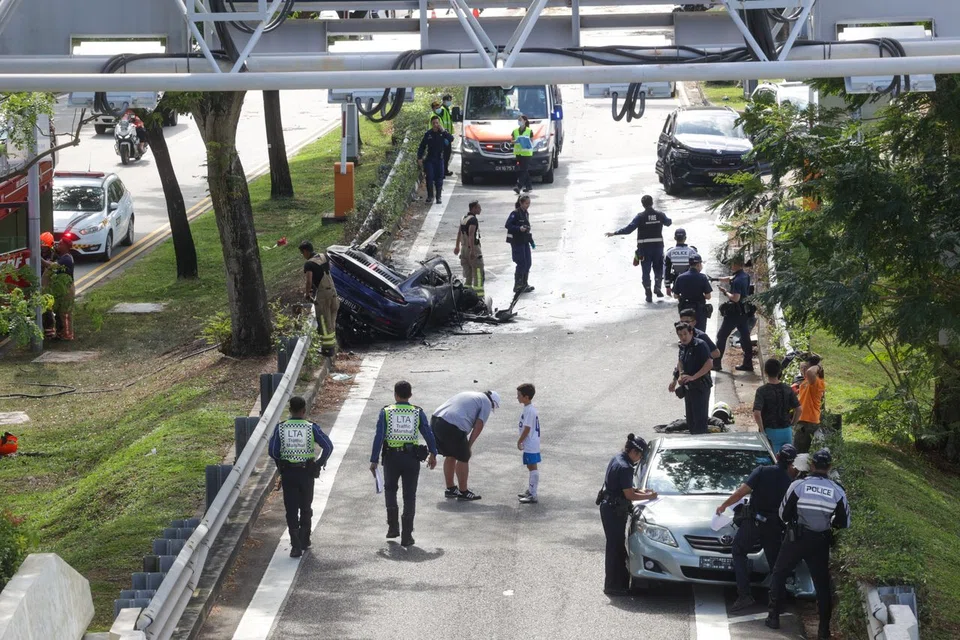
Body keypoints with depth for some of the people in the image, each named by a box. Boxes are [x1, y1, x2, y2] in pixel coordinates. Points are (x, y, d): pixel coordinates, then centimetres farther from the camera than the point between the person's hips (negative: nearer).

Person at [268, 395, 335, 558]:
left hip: (287, 473, 0)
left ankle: (296, 545, -7)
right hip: (307, 472, 0)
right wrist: (320, 463, 3)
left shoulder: (280, 428, -5)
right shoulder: (311, 427, -7)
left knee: (291, 510, 3)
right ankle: (304, 540, 27)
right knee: (305, 508, 18)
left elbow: (273, 451, -6)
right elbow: (328, 446, -11)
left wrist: (281, 466, 11)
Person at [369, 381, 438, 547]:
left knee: (390, 489, 23)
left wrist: (374, 460, -3)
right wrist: (433, 454, 19)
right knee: (409, 496, 6)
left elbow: (378, 437, -8)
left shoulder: (386, 412, -4)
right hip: (412, 458, 0)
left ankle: (393, 526, 13)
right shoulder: (418, 412, -2)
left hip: (391, 458, 0)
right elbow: (429, 435, 3)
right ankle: (407, 536, 2)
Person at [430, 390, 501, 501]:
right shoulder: (486, 403, 8)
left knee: (450, 456, 24)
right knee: (463, 459, 9)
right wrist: (469, 446, 6)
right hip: (452, 428, -8)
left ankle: (450, 489, 35)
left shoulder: (469, 395, 31)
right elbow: (478, 426, -1)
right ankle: (463, 492, 18)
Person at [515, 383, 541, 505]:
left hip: (530, 445, -10)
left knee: (532, 467, -8)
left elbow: (527, 429, -21)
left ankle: (533, 496, -7)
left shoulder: (529, 411, -20)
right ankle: (530, 491, 30)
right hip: (531, 445, 10)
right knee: (531, 467, 18)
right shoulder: (529, 409, 11)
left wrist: (519, 441, -12)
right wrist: (522, 441, 20)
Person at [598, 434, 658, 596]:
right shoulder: (624, 467, -22)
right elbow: (629, 494, -20)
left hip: (608, 508, 10)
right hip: (615, 511, -10)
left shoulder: (616, 459, 8)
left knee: (617, 546, 16)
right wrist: (648, 496, -7)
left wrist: (639, 490, 12)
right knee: (615, 547, -3)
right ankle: (613, 586, 3)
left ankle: (621, 581, 25)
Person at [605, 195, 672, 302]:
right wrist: (670, 220, 46)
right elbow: (668, 222, 21)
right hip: (658, 245, 2)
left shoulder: (640, 216, -11)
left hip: (644, 247, -2)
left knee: (646, 271, 5)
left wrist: (614, 233, -9)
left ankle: (649, 295, 3)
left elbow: (629, 229, -16)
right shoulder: (660, 215, -1)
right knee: (658, 268, 20)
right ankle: (657, 286, 0)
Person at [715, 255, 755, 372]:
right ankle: (747, 364, 14)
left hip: (734, 313, -9)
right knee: (745, 337, 12)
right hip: (744, 312, 9)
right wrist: (717, 279, 30)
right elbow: (730, 278, 25)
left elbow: (735, 298, -28)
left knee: (721, 336, 1)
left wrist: (725, 292, -13)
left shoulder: (737, 281, -22)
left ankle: (716, 363, 4)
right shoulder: (745, 276, 7)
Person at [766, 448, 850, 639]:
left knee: (778, 575, 16)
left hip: (796, 539, -2)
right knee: (822, 584, 11)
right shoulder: (837, 491, -6)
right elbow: (844, 523, 1)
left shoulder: (798, 485, -13)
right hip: (820, 543, 2)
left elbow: (784, 514, -5)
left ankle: (774, 617, 15)